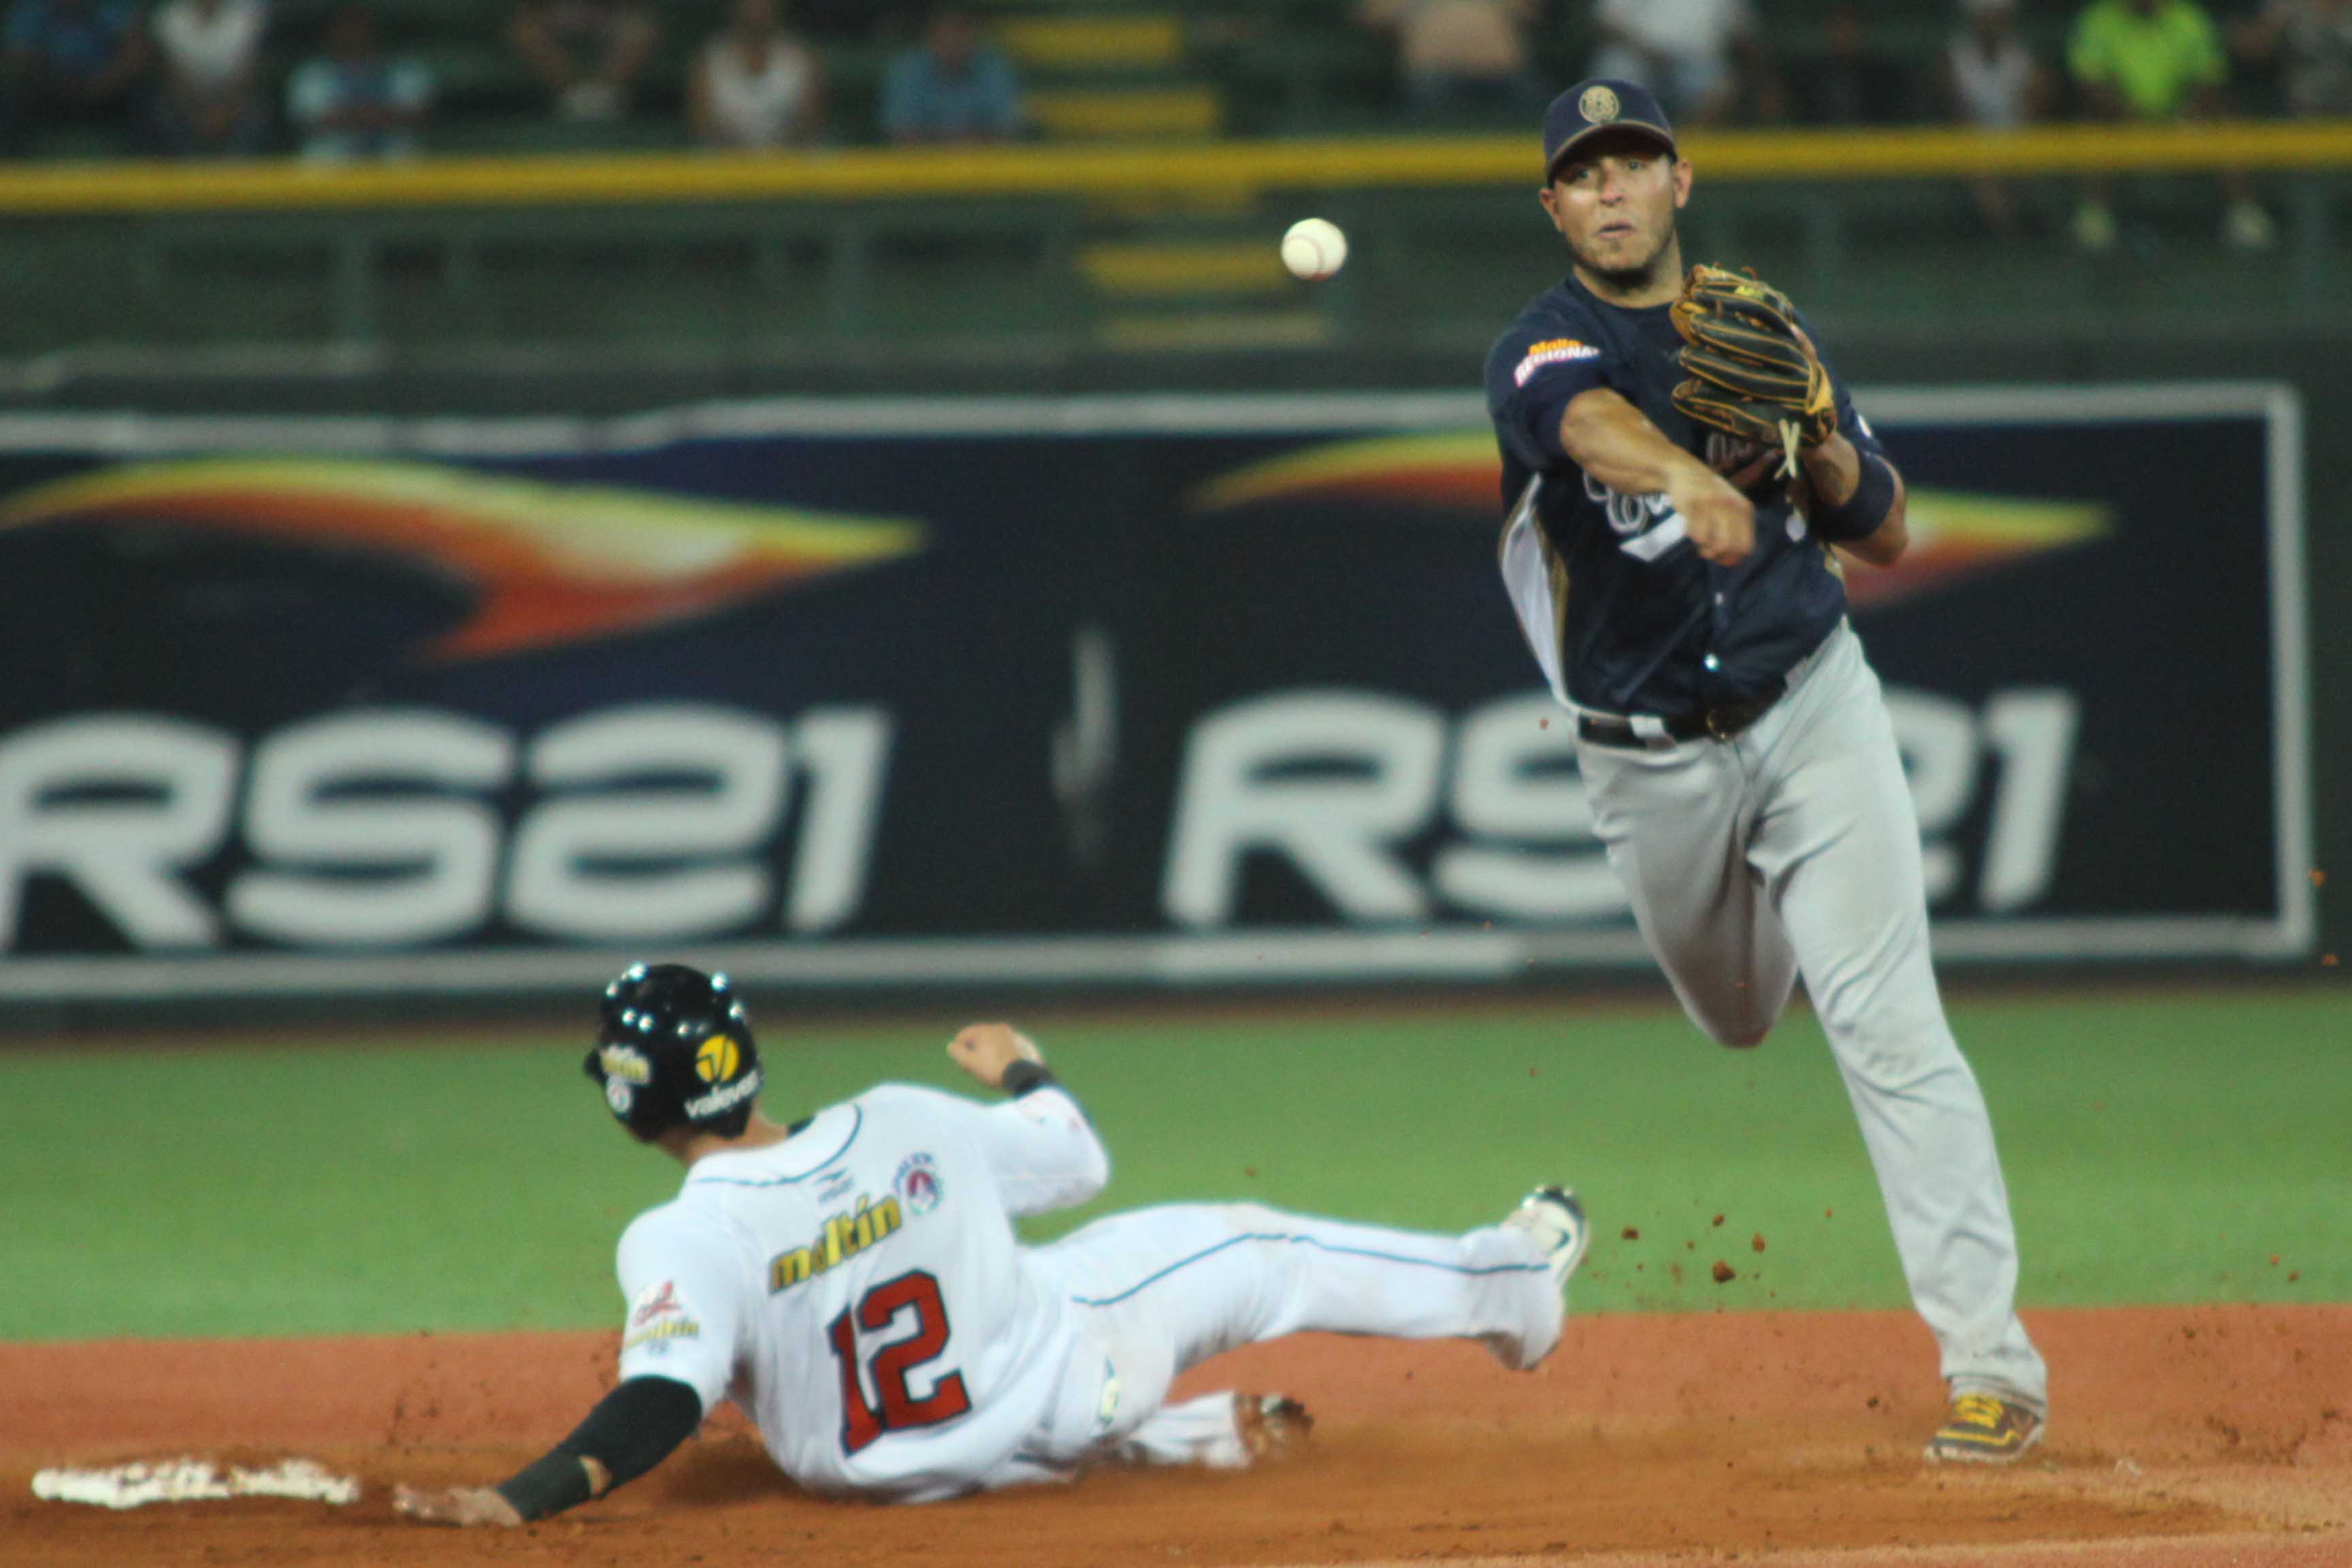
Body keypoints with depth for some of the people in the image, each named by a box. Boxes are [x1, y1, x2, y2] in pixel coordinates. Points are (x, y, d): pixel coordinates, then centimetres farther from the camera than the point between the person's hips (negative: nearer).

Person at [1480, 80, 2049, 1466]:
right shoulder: (1544, 349, -12)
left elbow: (1888, 538, 6)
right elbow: (1596, 419, -39)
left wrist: (1813, 433, -15)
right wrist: (1685, 476, -62)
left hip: (1813, 706, 0)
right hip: (1653, 761, 0)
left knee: (1886, 1018, -14)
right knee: (1735, 1016, 20)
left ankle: (1991, 1356, -16)